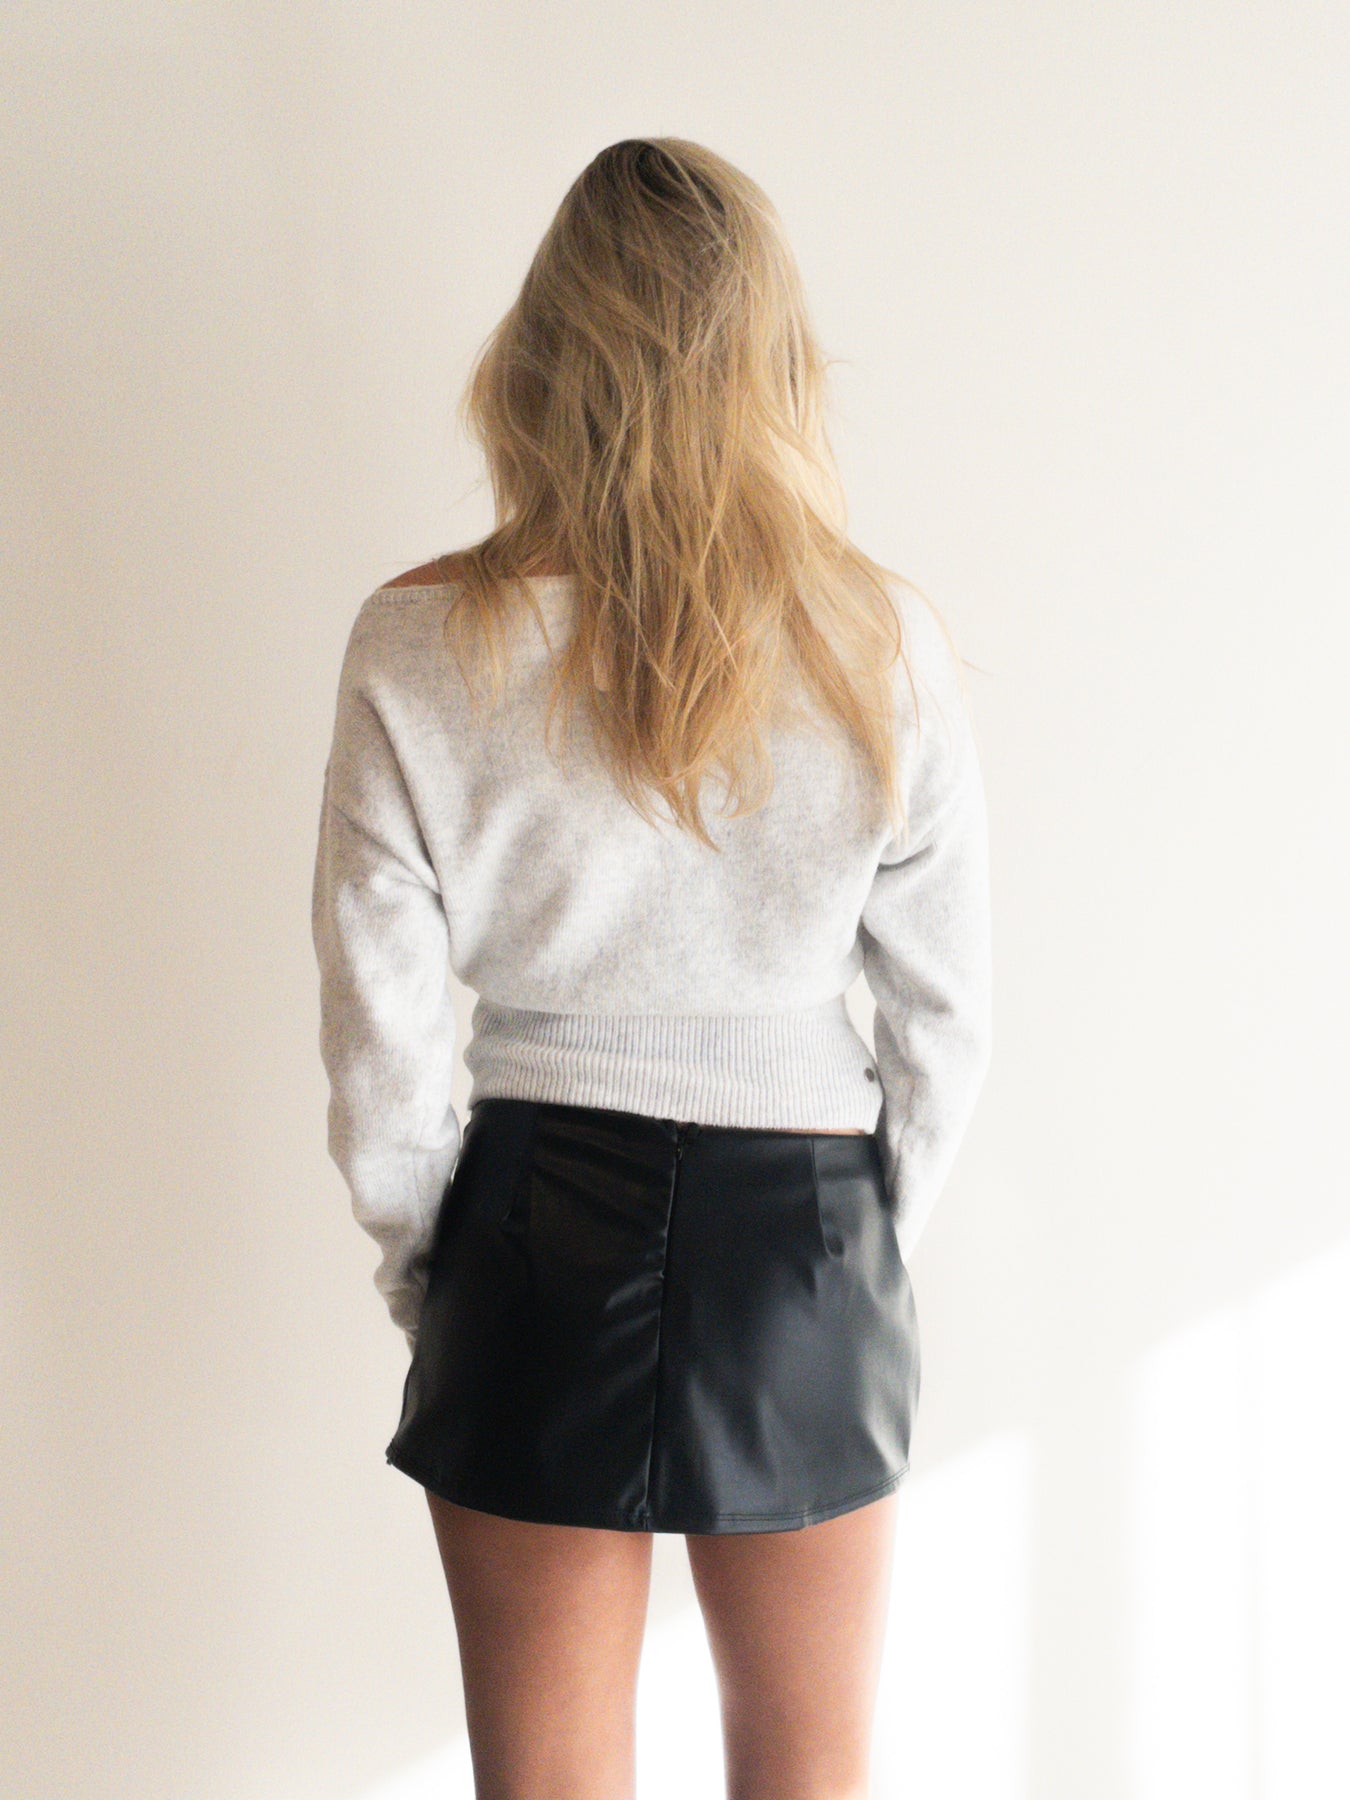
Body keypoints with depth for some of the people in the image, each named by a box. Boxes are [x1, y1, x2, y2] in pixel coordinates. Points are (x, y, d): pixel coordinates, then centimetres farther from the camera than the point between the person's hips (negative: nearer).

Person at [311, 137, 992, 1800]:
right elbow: (947, 1015, -1)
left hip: (539, 1236, -1)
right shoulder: (885, 647, -8)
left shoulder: (421, 649, -11)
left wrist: (420, 1265, 9)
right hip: (804, 1225, 1)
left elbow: (378, 1029, -7)